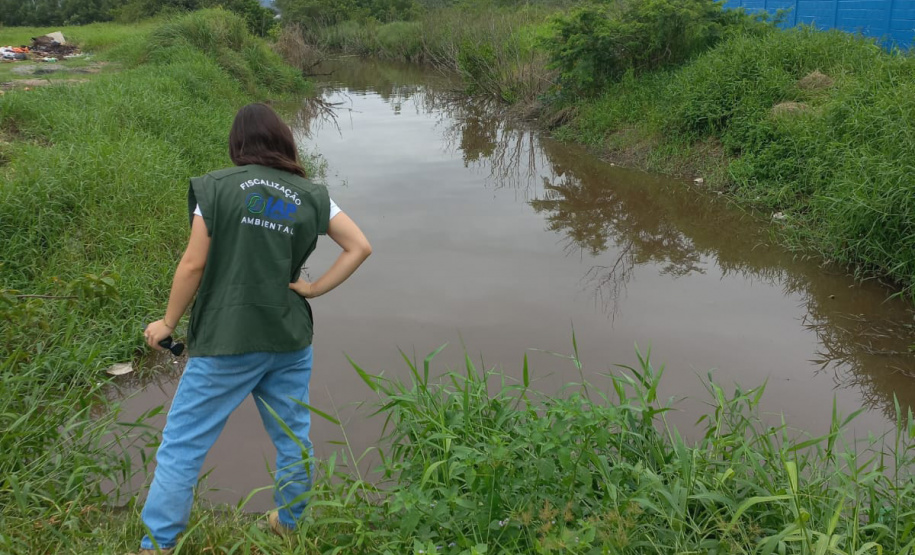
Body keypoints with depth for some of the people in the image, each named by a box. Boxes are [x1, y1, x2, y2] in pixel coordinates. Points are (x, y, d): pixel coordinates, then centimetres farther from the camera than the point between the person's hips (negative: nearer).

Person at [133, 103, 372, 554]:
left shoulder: (216, 187, -6)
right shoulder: (310, 196, 4)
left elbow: (194, 264, -7)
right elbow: (360, 247, 3)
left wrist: (168, 323, 5)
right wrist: (315, 288, 4)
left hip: (226, 342, -3)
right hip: (290, 339, 4)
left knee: (182, 444, 8)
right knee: (293, 438, 18)